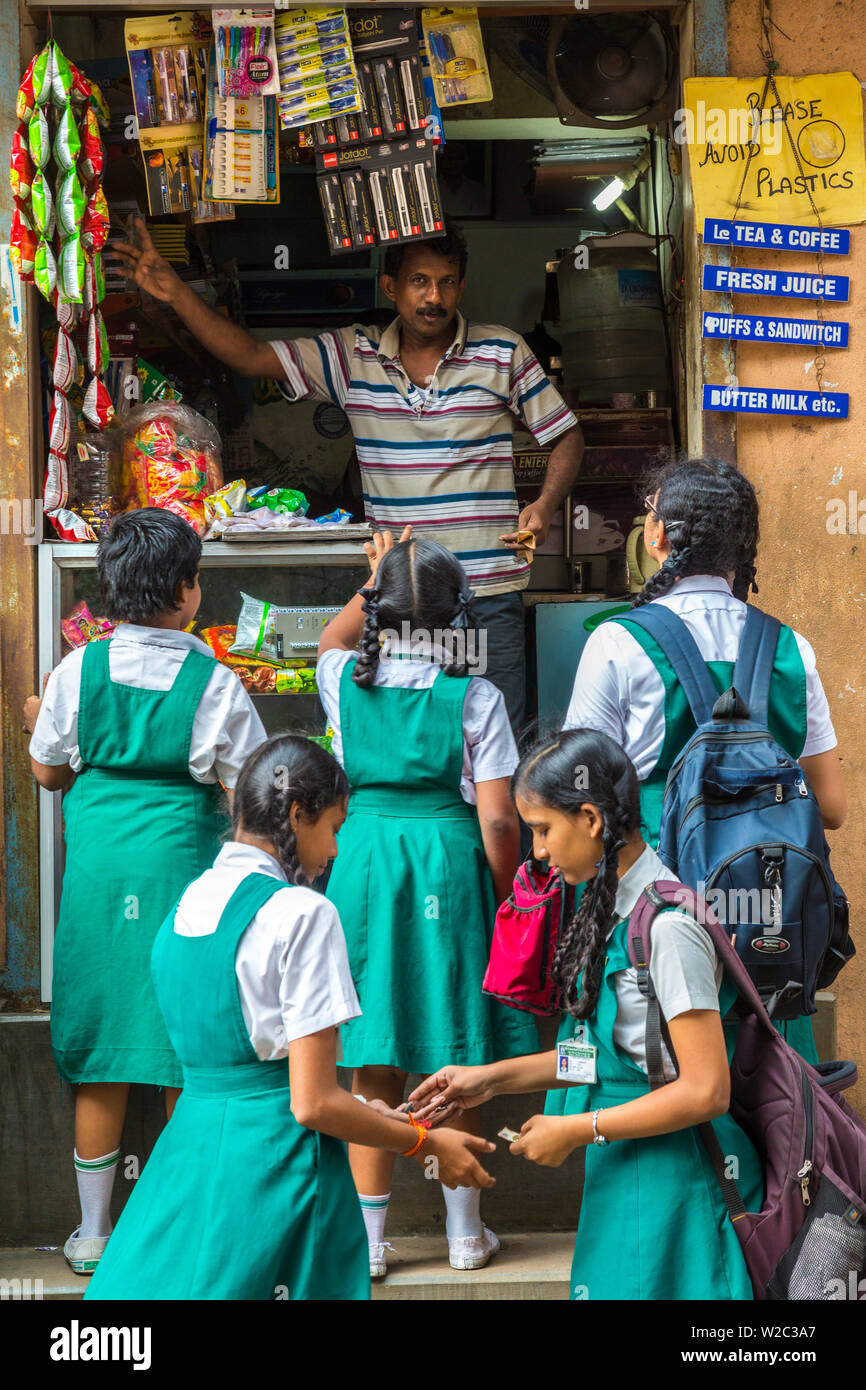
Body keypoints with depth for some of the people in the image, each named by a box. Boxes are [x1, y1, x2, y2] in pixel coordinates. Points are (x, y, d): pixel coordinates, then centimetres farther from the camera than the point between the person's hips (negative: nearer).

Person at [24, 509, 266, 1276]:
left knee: (100, 1064, 11)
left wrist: (40, 719, 27)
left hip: (98, 866, 3)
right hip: (185, 864, -2)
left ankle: (94, 1230, 19)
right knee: (187, 1060, 7)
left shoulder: (78, 669, -4)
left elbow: (47, 770, 7)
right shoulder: (216, 683, -11)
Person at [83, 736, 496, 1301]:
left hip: (188, 1145, 7)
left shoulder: (188, 902, 10)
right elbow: (313, 1103, -16)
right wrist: (428, 1144, -2)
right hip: (276, 1164, -7)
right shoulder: (302, 914, -14)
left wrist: (362, 1113, 23)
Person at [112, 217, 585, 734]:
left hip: (488, 595, -2)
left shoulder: (504, 353, 1)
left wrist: (545, 505, -10)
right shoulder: (352, 356, 6)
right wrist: (176, 293, -8)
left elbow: (567, 437, 9)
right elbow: (251, 356, 2)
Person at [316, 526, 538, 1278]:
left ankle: (369, 1237, 10)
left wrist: (374, 581, 28)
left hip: (364, 863, 2)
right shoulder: (475, 698, -8)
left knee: (374, 1072, 7)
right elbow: (497, 820, -9)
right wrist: (507, 904, 2)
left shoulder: (349, 683, 0)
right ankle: (465, 1232, 19)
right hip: (450, 874, -2)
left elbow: (330, 641, 27)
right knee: (456, 1069, 9)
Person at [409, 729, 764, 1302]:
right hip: (621, 1174, 9)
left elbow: (705, 1091, -21)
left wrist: (577, 1130, -15)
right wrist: (492, 1078, 12)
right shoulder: (611, 910, 9)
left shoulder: (666, 926, -20)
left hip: (670, 1184, -9)